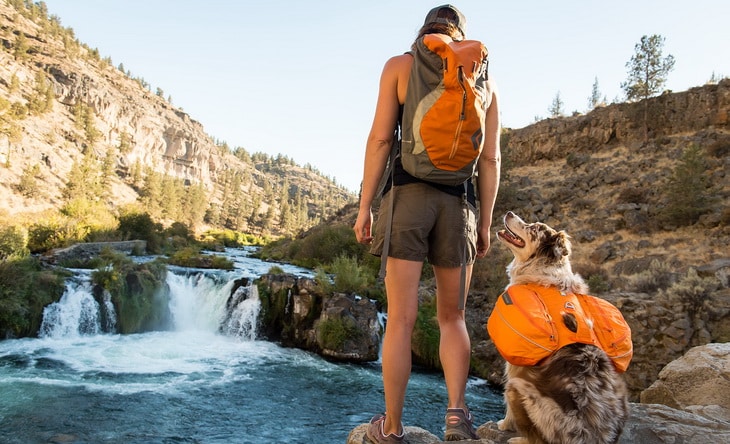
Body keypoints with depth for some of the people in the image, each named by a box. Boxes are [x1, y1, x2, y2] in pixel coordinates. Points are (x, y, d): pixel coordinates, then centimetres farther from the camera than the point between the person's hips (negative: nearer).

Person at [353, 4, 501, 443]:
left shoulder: (400, 65, 7)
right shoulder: (485, 81, 12)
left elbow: (380, 139, -3)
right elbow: (490, 159, 7)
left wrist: (364, 206, 0)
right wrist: (485, 222, 11)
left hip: (407, 196, -2)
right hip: (459, 203, 2)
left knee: (402, 318, 3)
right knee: (452, 316, 15)